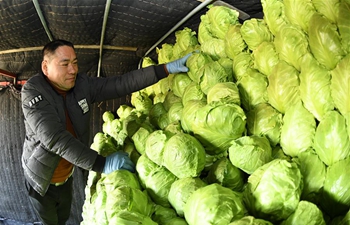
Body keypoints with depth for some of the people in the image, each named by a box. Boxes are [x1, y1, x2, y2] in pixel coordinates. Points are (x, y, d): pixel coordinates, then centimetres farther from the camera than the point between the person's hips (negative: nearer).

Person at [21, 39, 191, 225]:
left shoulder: (83, 84, -12)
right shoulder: (33, 91, -26)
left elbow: (122, 84, -14)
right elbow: (54, 137, -36)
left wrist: (167, 68, -21)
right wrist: (102, 164, -40)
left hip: (66, 177, 5)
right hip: (41, 178, -4)